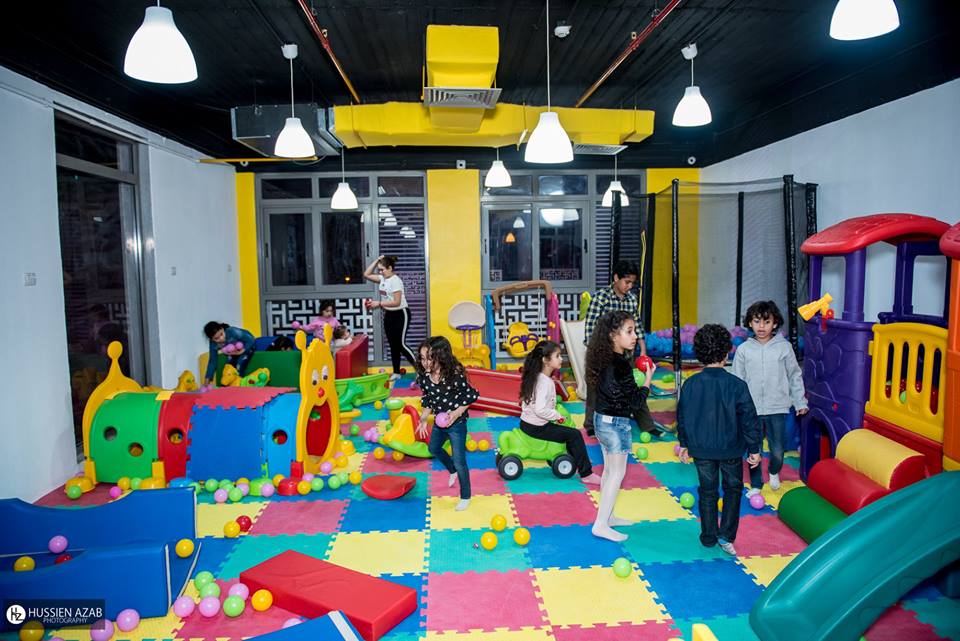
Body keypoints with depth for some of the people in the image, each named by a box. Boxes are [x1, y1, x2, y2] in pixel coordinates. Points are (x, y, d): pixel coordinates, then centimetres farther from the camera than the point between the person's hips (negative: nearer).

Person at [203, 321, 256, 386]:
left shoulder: (232, 331, -36)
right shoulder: (213, 344, -20)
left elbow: (251, 339, -29)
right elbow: (212, 362, -11)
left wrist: (241, 351, -35)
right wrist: (207, 379, -12)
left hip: (247, 347, -5)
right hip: (234, 352, 5)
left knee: (239, 369, -22)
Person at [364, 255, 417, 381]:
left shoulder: (395, 281, -19)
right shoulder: (382, 278, 5)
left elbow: (396, 302, -23)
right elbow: (366, 275, 9)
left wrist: (379, 303, -22)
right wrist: (376, 261, 1)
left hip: (400, 314, -8)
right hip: (388, 315, 8)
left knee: (401, 344, -9)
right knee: (393, 345, 10)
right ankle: (396, 372, 18)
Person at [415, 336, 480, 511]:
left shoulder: (454, 376, -30)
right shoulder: (423, 377, -14)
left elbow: (471, 395, -17)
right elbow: (427, 399, 3)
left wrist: (457, 412, -24)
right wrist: (423, 419, -4)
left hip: (456, 424, -6)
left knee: (459, 461, 2)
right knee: (434, 449, 28)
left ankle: (465, 497, 23)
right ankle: (452, 471, 56)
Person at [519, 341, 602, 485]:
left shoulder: (536, 377, 6)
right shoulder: (545, 382, -22)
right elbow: (540, 410, -31)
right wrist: (558, 416, -18)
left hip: (526, 423, 10)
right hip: (537, 428, -10)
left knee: (567, 430, 26)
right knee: (575, 434, -7)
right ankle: (586, 474, -1)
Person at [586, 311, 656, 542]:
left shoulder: (604, 359, 2)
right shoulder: (621, 365, -24)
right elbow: (635, 401, -19)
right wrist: (648, 379, -8)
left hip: (601, 419, 9)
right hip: (616, 423, -9)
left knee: (609, 470, 19)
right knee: (617, 473, 3)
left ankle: (607, 516, 32)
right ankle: (601, 525, 8)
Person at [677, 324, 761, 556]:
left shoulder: (691, 384, -9)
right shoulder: (736, 385, -16)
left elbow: (682, 417, 1)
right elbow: (749, 419, -10)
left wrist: (684, 444, 14)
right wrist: (754, 449, 2)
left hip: (701, 449, 2)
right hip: (730, 449, -2)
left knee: (707, 492, 16)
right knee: (733, 489, 19)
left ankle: (709, 537, 25)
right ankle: (726, 536, 14)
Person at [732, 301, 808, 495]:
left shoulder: (784, 347, -3)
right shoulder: (743, 349, -3)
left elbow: (795, 376, 6)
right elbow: (737, 381, 2)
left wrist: (800, 402, 6)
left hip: (777, 408, 0)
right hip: (752, 409, 0)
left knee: (778, 450, 7)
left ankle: (774, 472, 40)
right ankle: (755, 485, 27)